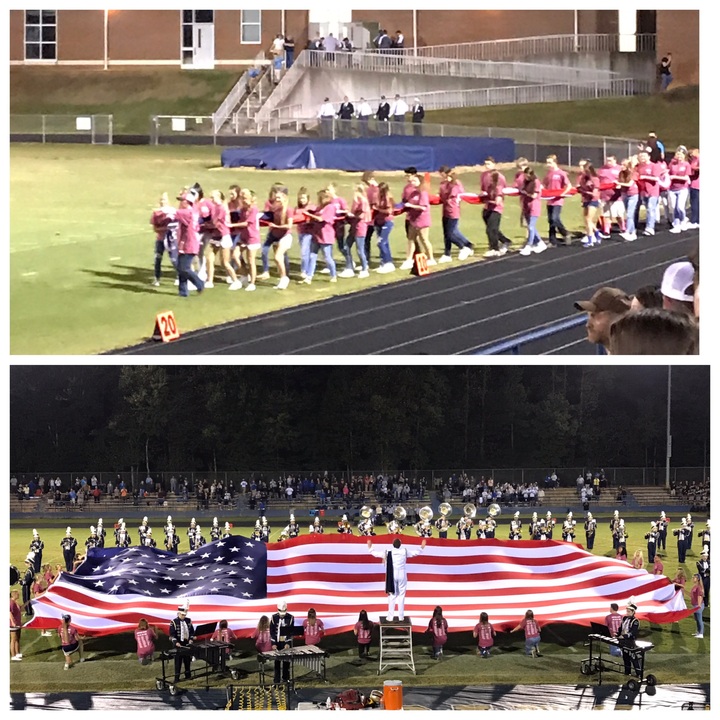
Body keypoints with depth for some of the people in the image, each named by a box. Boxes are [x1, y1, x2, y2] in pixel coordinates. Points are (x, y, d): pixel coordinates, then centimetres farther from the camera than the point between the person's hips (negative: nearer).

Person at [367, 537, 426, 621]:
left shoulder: (388, 552, -8)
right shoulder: (405, 552, -6)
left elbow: (376, 553, 2)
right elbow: (415, 552, 9)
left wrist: (370, 548, 19)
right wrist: (422, 547, 27)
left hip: (392, 575, 0)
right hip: (402, 575, 0)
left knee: (392, 596, 7)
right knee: (401, 596, 8)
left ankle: (390, 616, 7)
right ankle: (401, 616, 10)